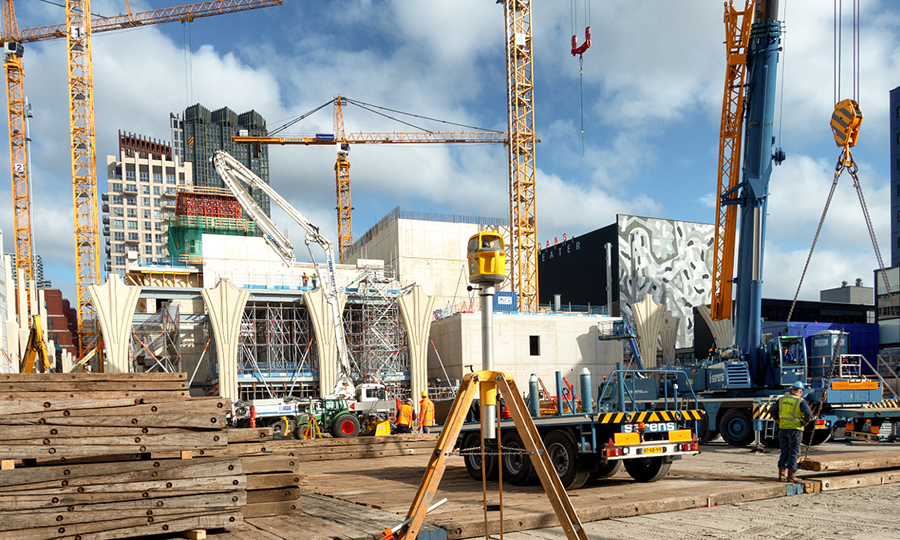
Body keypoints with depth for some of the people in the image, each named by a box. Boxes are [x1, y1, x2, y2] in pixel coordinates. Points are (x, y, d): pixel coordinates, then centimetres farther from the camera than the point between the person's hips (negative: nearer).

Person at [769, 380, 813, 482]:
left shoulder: (782, 399, 7)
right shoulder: (801, 401, -8)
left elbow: (772, 410, 9)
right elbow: (808, 413, -22)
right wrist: (803, 422, -8)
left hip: (783, 428, 4)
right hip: (795, 429, -4)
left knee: (784, 452, 11)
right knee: (793, 452, 3)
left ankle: (781, 475, 9)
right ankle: (791, 476, 3)